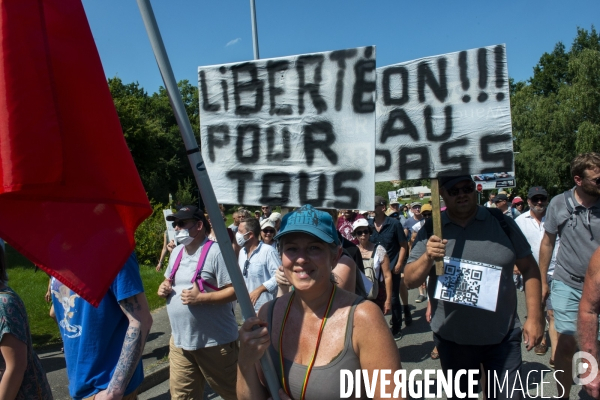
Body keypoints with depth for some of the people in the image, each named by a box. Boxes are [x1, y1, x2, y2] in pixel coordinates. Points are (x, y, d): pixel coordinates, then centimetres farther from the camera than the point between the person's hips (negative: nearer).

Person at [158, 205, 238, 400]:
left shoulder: (215, 252, -17)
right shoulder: (176, 252, 9)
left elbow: (235, 290, -20)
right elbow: (169, 280, 23)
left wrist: (201, 298, -27)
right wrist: (164, 288, 1)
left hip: (215, 341, -7)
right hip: (179, 340, 7)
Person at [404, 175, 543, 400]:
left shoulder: (501, 223, -2)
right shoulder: (431, 231, -3)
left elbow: (529, 268, 4)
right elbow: (409, 281, -4)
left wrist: (534, 317, -2)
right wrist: (427, 258, -22)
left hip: (502, 337, -1)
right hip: (451, 339, 1)